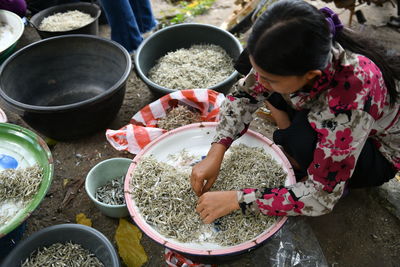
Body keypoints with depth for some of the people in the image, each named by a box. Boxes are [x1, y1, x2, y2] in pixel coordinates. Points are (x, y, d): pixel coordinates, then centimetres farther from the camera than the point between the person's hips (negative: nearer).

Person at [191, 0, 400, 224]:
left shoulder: (351, 99, -42)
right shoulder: (291, 57, -27)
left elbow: (320, 197, -34)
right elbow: (246, 94, -11)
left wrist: (236, 199, -32)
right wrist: (215, 153, -21)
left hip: (378, 152, -4)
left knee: (305, 134, -36)